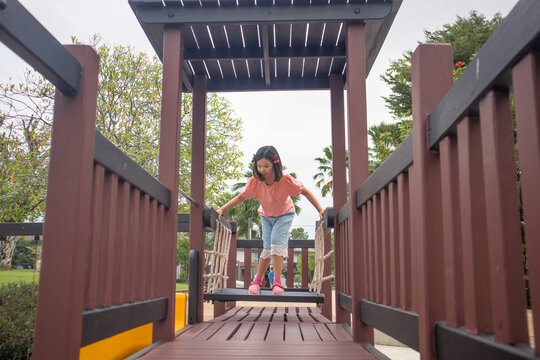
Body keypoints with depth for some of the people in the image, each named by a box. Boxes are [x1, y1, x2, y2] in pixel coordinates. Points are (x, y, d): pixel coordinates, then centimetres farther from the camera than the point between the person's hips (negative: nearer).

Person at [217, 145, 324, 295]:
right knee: (268, 248, -4)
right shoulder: (255, 182, -26)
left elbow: (305, 192, -20)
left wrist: (320, 210, -25)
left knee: (277, 242, -20)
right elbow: (240, 197, -16)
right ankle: (257, 280, 14)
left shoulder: (285, 180, -31)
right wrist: (222, 209, -26)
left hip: (284, 215, -2)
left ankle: (277, 281, -12)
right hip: (266, 216, 2)